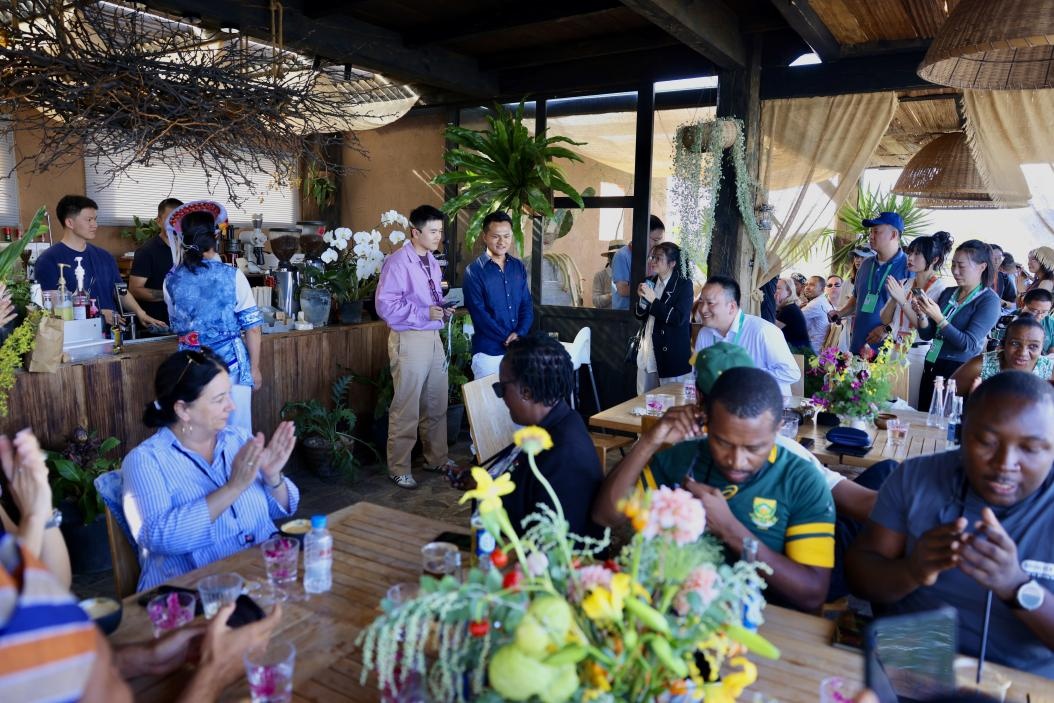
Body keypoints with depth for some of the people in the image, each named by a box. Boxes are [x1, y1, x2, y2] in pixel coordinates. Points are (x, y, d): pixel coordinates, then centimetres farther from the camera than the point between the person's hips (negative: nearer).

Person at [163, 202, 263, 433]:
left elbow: (177, 326, 14)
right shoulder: (232, 275, -9)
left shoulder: (172, 280, 1)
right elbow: (252, 327, -9)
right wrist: (255, 367, 0)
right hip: (230, 362, -3)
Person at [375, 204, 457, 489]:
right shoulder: (397, 262, -13)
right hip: (409, 340, -8)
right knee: (406, 408, -1)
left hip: (434, 337, 8)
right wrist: (425, 313, -22)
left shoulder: (432, 261, 14)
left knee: (437, 404, 16)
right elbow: (385, 306, -19)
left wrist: (443, 309, 2)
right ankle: (398, 469, 12)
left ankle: (436, 458, 31)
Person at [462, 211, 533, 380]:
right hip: (488, 351, -4)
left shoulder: (518, 267, 8)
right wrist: (507, 338, -15)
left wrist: (519, 335, -10)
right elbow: (479, 313, -13)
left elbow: (527, 305, 6)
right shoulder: (474, 271, -7)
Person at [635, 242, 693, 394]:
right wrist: (642, 298, -7)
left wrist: (653, 300, -20)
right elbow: (639, 315, 14)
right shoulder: (650, 282, 9)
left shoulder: (684, 285, -8)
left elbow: (679, 318, -18)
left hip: (672, 358, -6)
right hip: (647, 354, 6)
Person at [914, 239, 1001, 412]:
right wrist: (922, 314, -7)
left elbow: (969, 344, -16)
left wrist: (939, 318, -22)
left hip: (959, 372, -5)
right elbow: (926, 335, 11)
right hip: (931, 368, 5)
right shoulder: (948, 293, 9)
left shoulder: (989, 300, -7)